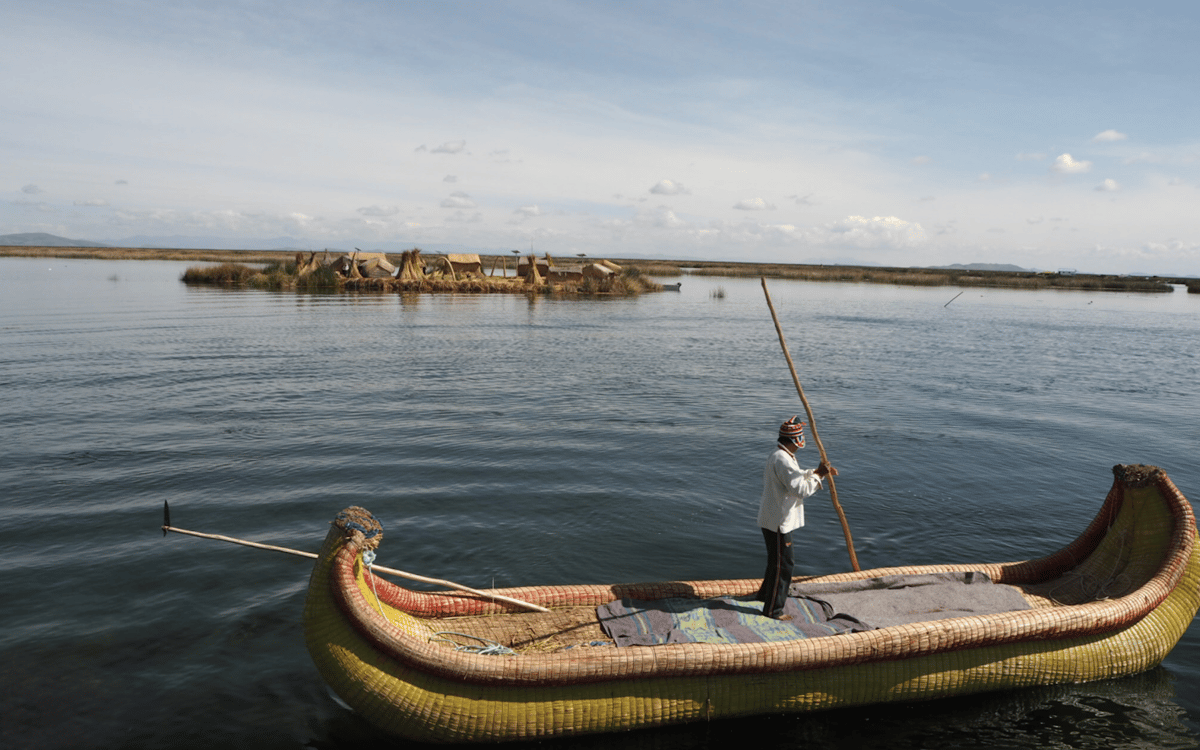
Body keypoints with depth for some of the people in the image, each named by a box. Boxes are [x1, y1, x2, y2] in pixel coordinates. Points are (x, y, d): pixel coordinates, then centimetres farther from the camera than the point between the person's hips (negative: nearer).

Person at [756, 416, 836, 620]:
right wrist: (819, 475, -17)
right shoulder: (782, 459, -25)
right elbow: (800, 489, -27)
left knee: (777, 559, 25)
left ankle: (765, 594, 42)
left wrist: (817, 471, 12)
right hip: (777, 521, -11)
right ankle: (773, 609, 10)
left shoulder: (782, 455, 10)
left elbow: (797, 477, 23)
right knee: (783, 563, 0)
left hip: (777, 518, 11)